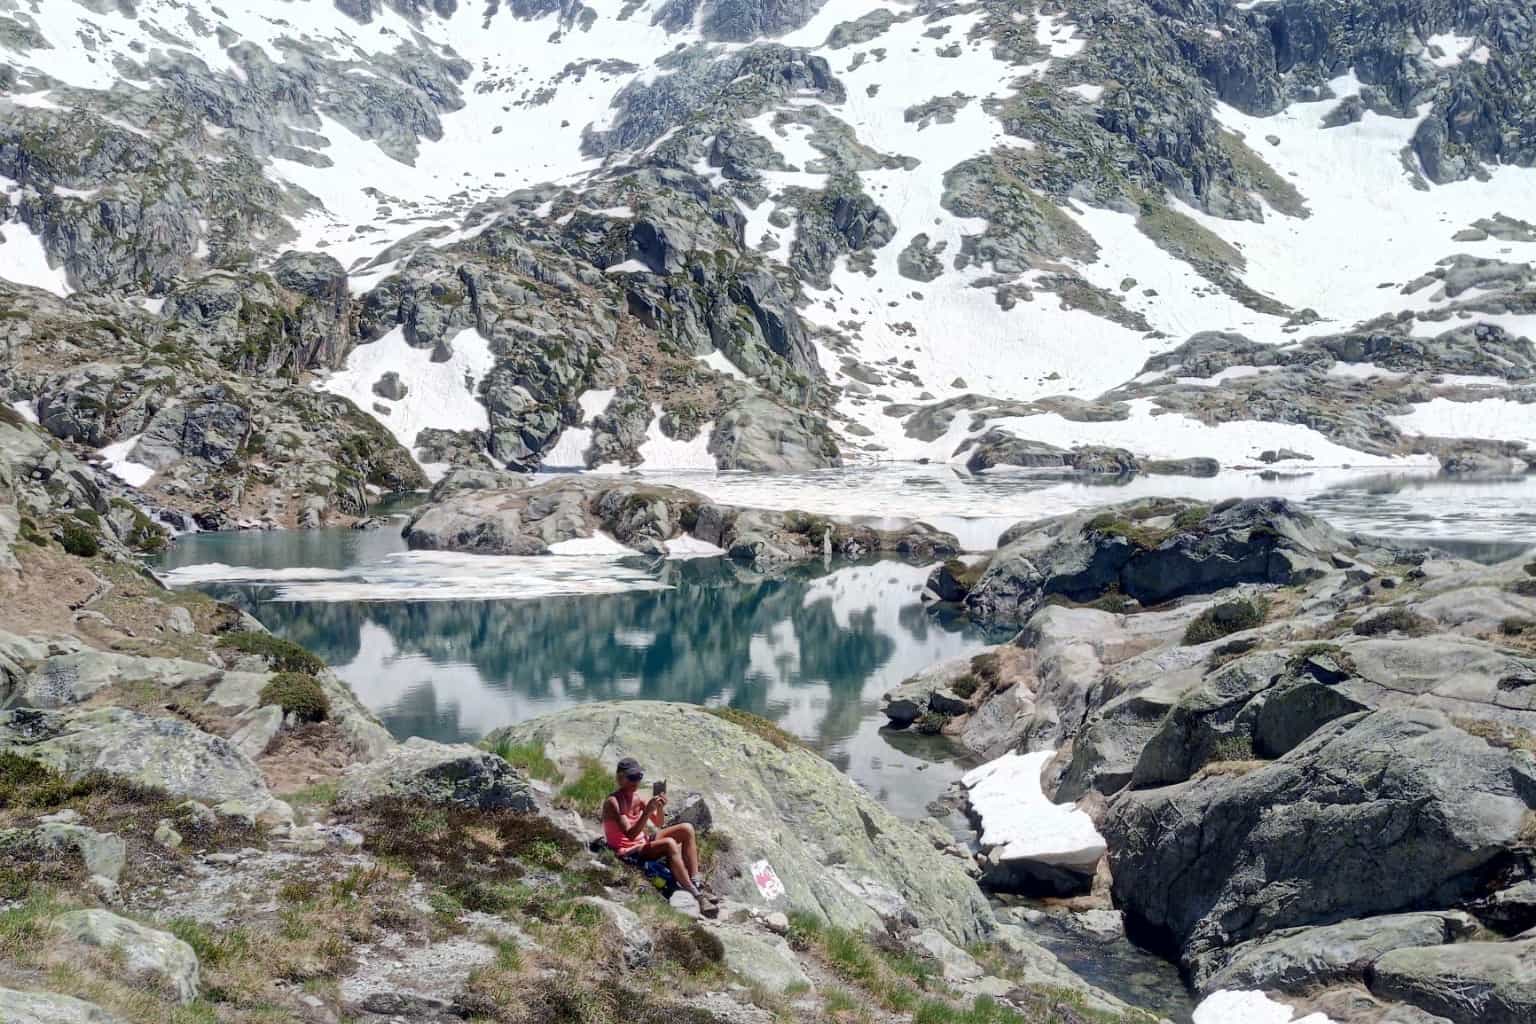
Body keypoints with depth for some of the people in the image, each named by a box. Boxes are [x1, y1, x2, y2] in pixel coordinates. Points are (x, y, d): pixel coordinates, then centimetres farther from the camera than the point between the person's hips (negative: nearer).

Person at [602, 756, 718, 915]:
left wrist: (660, 808, -14)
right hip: (628, 853, -8)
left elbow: (659, 824, 6)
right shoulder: (613, 802, -18)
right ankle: (696, 895, -29)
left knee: (686, 829, -6)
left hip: (643, 842, 8)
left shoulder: (637, 796, 4)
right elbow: (630, 834, -26)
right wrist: (647, 811, -34)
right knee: (669, 844, -32)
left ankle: (695, 884, -10)